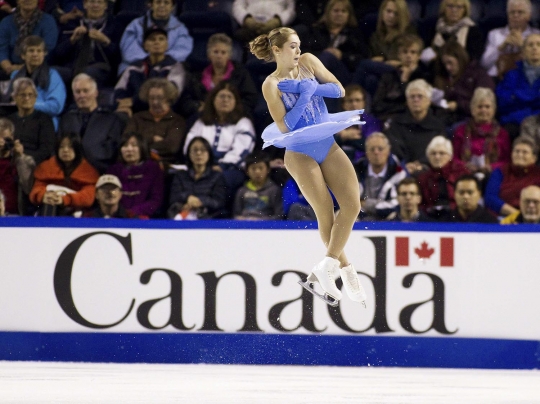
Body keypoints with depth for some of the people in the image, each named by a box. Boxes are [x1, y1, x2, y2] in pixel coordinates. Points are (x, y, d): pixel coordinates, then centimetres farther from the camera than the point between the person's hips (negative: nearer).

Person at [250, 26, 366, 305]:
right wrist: (305, 95, -23)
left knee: (352, 204, -9)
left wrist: (310, 87, -17)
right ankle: (347, 272, 10)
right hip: (300, 154, -5)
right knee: (326, 214, -3)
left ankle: (327, 267, -5)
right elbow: (284, 126, -16)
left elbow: (338, 89, -2)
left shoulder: (308, 62, 3)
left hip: (328, 147, 5)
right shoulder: (271, 85, -10)